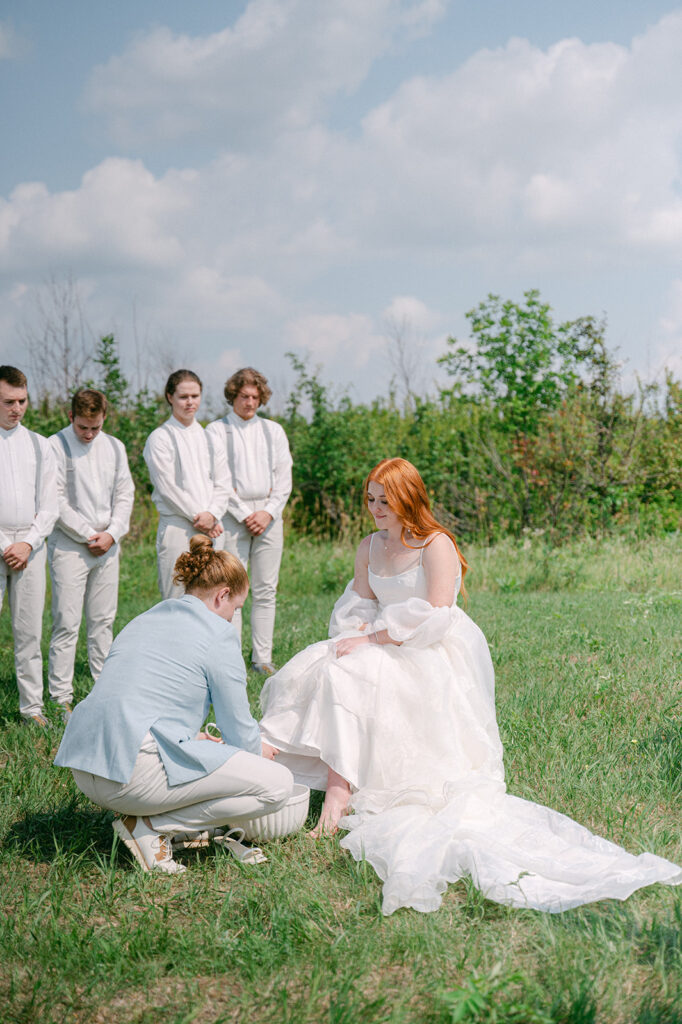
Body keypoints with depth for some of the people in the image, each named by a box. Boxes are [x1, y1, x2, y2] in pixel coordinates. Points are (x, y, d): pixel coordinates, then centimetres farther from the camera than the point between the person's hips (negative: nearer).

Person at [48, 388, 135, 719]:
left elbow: (125, 494, 12)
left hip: (107, 545, 5)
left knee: (103, 620, 9)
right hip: (69, 546, -5)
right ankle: (61, 698, -3)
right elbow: (56, 500, -9)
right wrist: (88, 534, -9)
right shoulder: (56, 446, -5)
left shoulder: (114, 447, 12)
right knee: (67, 623, -7)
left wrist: (112, 533, -3)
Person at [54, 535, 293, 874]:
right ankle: (150, 826, -5)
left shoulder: (143, 621, 22)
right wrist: (259, 752, 27)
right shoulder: (217, 634, -1)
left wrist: (191, 739, 44)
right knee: (278, 784, -2)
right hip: (137, 770, -9)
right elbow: (239, 731, 4)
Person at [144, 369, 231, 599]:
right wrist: (197, 517, -10)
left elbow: (222, 483, 11)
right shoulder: (160, 438, -1)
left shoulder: (210, 436, 15)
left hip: (212, 529, 5)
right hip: (177, 527, -5)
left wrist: (212, 515, -6)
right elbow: (168, 488, -7)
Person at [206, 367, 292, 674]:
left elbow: (284, 478, 9)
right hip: (232, 516, -3)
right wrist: (245, 514, -9)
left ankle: (262, 658, 8)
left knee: (266, 590, 3)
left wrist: (268, 512, -4)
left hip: (269, 516, 3)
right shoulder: (217, 430, 3)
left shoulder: (273, 431, 14)